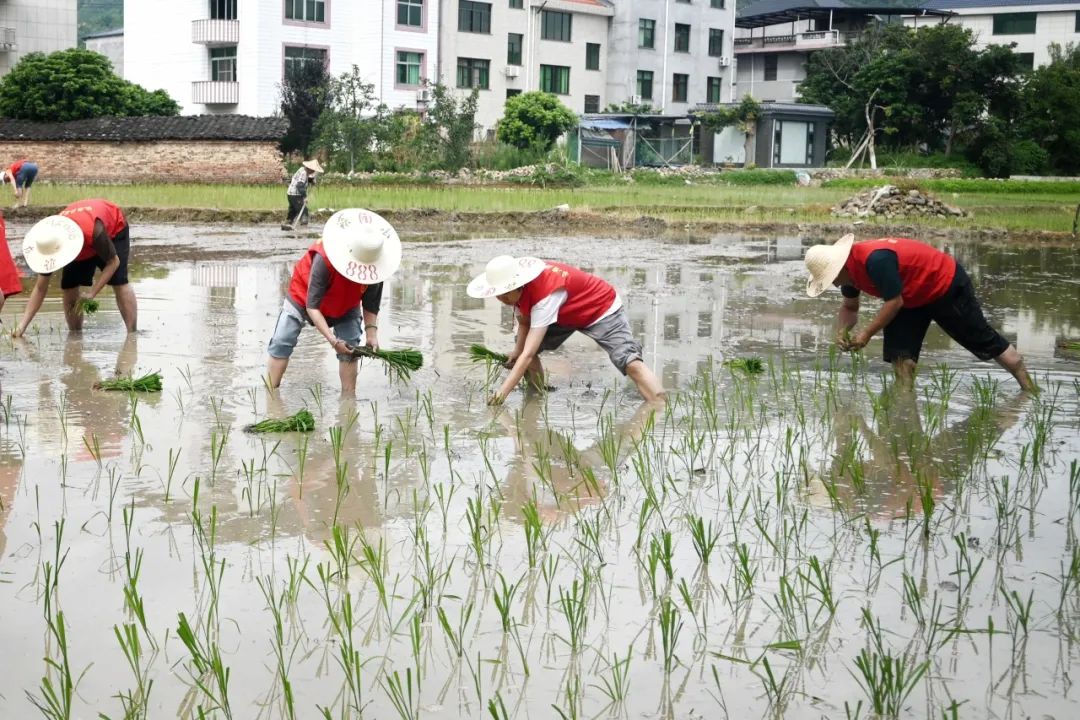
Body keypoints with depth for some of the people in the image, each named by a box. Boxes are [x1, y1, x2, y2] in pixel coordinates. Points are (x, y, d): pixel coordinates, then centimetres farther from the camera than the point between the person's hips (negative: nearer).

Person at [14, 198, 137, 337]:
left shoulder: (94, 231, -47)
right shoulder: (50, 244, -30)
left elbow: (113, 262, -30)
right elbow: (40, 288, -23)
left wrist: (91, 293, -35)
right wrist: (22, 325, -31)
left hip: (113, 230, -4)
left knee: (119, 282, -21)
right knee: (69, 287, -9)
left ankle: (132, 334, -17)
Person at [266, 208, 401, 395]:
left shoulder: (375, 265, -31)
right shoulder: (324, 260, -44)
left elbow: (371, 302, -15)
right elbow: (312, 306, -39)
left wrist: (371, 332, -27)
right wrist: (333, 340, -43)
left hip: (346, 305, 3)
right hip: (304, 297, -3)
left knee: (350, 347, -9)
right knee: (281, 344, -10)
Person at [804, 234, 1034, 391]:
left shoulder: (875, 260, -37)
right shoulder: (850, 270, -7)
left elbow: (894, 302, -32)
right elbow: (849, 307, 8)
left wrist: (867, 333, -27)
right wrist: (842, 330, -11)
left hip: (947, 286, -9)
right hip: (914, 298, 9)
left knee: (983, 340, 3)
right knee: (899, 351, -5)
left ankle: (1030, 389, 16)